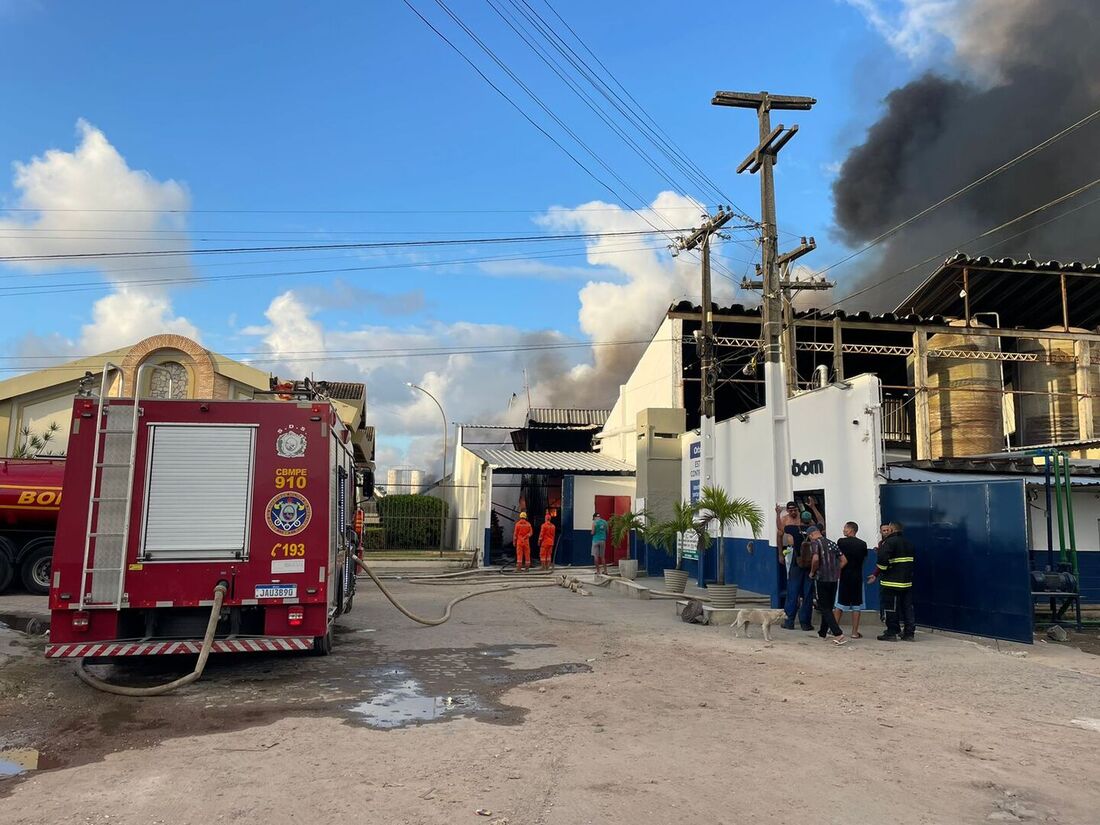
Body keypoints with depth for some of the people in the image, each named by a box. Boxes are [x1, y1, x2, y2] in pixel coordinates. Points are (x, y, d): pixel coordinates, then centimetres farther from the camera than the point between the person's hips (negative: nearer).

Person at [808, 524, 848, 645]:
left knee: (824, 608, -1)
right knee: (828, 606, 17)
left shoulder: (814, 543, -7)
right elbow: (844, 560, 11)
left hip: (822, 579, -7)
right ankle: (822, 632, 28)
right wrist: (836, 571, 16)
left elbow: (816, 559, -23)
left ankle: (838, 634, -14)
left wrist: (812, 572, -8)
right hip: (834, 579, 7)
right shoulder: (831, 543, 12)